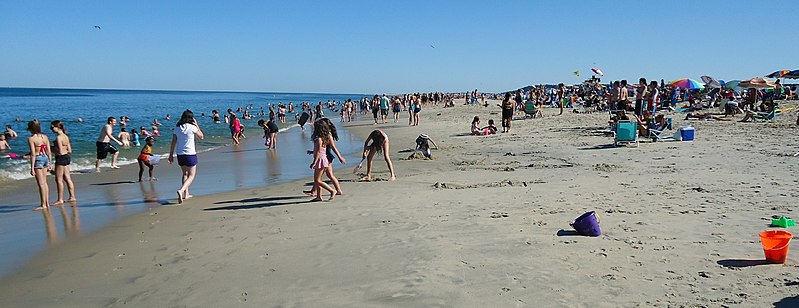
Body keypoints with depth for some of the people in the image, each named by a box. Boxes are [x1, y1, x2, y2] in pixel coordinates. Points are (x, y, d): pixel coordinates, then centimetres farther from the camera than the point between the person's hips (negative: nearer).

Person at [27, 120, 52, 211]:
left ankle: (43, 205, 4)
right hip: (45, 158, 6)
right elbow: (49, 152, 8)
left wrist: (32, 168, -12)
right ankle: (47, 203, 19)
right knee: (44, 182, 15)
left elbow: (33, 154, -15)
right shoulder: (45, 137, 6)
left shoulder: (31, 139, -12)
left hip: (38, 159, -6)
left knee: (41, 183, -1)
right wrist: (49, 163, 16)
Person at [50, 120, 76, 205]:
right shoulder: (66, 136, 9)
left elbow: (60, 152, -21)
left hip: (61, 158, -9)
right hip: (67, 157, 9)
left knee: (59, 180, 0)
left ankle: (60, 200, 5)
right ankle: (72, 197, 17)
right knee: (67, 178, 13)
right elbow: (69, 150, 12)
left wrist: (52, 149, -7)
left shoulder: (58, 137, -17)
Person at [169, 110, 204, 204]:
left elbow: (173, 143, 4)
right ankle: (181, 190, -20)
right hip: (190, 154, -5)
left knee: (185, 174, 22)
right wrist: (197, 125, 7)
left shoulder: (177, 128, 3)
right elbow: (201, 136, 4)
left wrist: (171, 154, 11)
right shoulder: (192, 127, -10)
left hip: (180, 154, 5)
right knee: (191, 175, 3)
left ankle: (186, 194, 26)